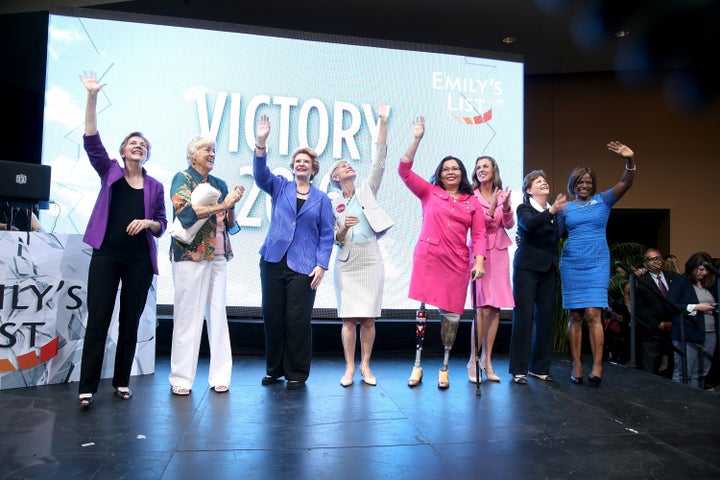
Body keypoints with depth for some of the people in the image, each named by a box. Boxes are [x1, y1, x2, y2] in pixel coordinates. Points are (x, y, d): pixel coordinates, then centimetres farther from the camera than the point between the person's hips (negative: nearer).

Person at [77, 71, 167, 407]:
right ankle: (87, 388, 3)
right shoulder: (110, 172, 8)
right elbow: (91, 139, -4)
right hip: (106, 256, -1)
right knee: (97, 321, -3)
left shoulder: (155, 186, 10)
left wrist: (148, 222, -12)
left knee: (130, 323, 6)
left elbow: (161, 225, 11)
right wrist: (92, 97, -12)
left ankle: (121, 382, 17)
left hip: (139, 260, 2)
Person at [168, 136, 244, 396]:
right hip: (190, 256, -5)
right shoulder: (182, 179, 1)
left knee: (218, 314, 3)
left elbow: (229, 223, 14)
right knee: (188, 316, -2)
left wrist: (232, 205, -4)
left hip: (218, 257, 5)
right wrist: (222, 205, -17)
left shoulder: (219, 184, 15)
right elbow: (185, 213, -16)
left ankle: (220, 376, 10)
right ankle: (181, 379, 8)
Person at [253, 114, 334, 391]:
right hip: (273, 261, 2)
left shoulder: (321, 199, 9)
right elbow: (261, 174, -8)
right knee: (272, 315, 5)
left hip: (304, 266, -2)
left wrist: (321, 265, -7)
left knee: (298, 319, -2)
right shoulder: (279, 187, 11)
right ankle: (274, 368, 22)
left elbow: (327, 234, 4)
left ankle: (296, 373, 13)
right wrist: (261, 143, -22)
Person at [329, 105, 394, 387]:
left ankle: (365, 366, 14)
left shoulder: (368, 191, 10)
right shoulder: (333, 204, 9)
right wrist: (343, 229, -16)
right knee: (349, 318, -1)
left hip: (371, 260, 0)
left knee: (368, 318, 2)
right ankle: (349, 367, 11)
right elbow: (334, 240, 6)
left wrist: (383, 123, -6)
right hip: (347, 262, 0)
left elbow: (379, 160, 0)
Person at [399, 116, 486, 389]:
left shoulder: (472, 202, 12)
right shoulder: (429, 192, 8)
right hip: (427, 258, -2)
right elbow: (404, 171, 0)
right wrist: (417, 139, -3)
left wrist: (479, 261, -6)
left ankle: (444, 368, 17)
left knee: (451, 314, 3)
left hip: (457, 263, 2)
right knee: (422, 309, -5)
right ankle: (417, 365, 7)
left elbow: (478, 235, 7)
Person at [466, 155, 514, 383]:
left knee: (495, 309, 3)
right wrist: (492, 207, -21)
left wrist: (506, 206, -17)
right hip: (480, 252, -4)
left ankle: (487, 360, 12)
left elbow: (509, 224, 1)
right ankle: (473, 360, -2)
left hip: (499, 253, 4)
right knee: (483, 308, -11)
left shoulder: (503, 194, 11)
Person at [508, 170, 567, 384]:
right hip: (527, 268, -5)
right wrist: (551, 211, -35)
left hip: (549, 269, 5)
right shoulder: (524, 208, -1)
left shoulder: (554, 210, 15)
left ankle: (539, 367, 15)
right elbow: (529, 224, -24)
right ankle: (519, 369, 0)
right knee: (524, 316, -5)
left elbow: (557, 237, 17)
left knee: (546, 317, 5)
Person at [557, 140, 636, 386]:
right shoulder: (565, 208, 10)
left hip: (597, 264, -1)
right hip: (571, 264, 2)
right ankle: (577, 365, 7)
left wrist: (629, 160, -26)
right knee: (575, 315, 2)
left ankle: (597, 366, -6)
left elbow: (626, 183, -8)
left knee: (593, 314, -10)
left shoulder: (603, 200, 6)